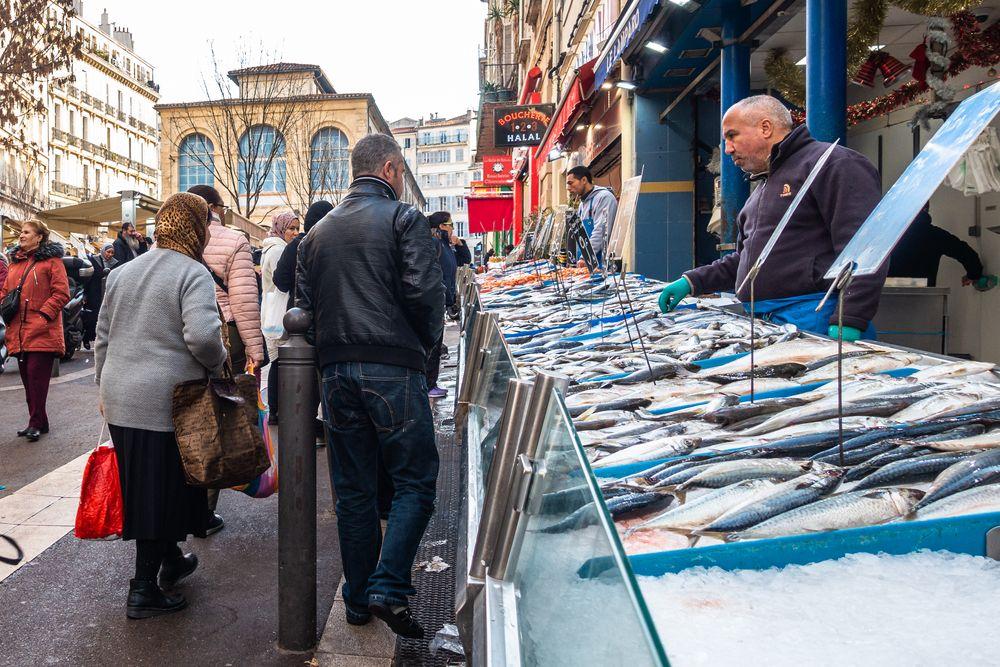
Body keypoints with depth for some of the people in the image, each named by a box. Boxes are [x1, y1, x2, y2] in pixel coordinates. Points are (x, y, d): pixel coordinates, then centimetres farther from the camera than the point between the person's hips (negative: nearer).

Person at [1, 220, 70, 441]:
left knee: (36, 375, -8)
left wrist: (43, 314, -16)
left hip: (42, 332, -7)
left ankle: (36, 423, 0)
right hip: (19, 332, 7)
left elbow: (62, 293, -9)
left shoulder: (51, 260, -2)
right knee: (27, 377, 10)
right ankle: (38, 422, 18)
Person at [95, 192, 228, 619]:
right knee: (164, 491, 4)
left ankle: (170, 561, 38)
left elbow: (103, 336, 17)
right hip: (167, 402, -7)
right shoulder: (193, 273, -11)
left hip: (120, 400, 8)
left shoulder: (122, 273, 13)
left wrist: (105, 387, 25)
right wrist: (217, 364, -5)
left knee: (142, 487, 19)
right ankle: (143, 589, 12)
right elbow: (202, 335, -24)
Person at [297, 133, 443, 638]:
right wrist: (425, 344, 5)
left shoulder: (318, 232, 16)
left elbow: (303, 304, 13)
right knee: (415, 482, 5)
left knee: (352, 490, 13)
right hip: (393, 369, -6)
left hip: (335, 370, 6)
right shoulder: (404, 219, -2)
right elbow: (426, 294, -12)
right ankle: (388, 588, -3)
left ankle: (358, 599, 22)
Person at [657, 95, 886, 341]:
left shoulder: (834, 164, -5)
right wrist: (692, 281, 17)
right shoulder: (762, 187, 26)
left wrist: (849, 324, -24)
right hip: (763, 325, 8)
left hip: (813, 321, -8)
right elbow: (743, 259, 29)